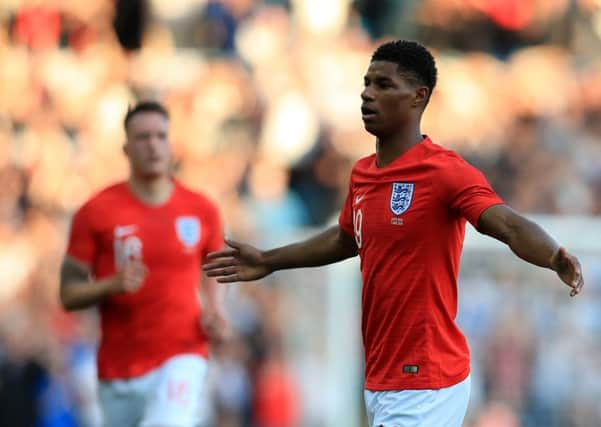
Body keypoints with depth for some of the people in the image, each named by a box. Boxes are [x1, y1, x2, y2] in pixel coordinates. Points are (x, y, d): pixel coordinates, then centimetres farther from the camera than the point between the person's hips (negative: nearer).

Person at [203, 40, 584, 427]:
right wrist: (268, 262, 38)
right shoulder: (362, 174, 10)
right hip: (380, 380, 8)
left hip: (425, 384, -8)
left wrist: (554, 258, -48)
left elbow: (511, 226, -28)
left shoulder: (446, 172, -14)